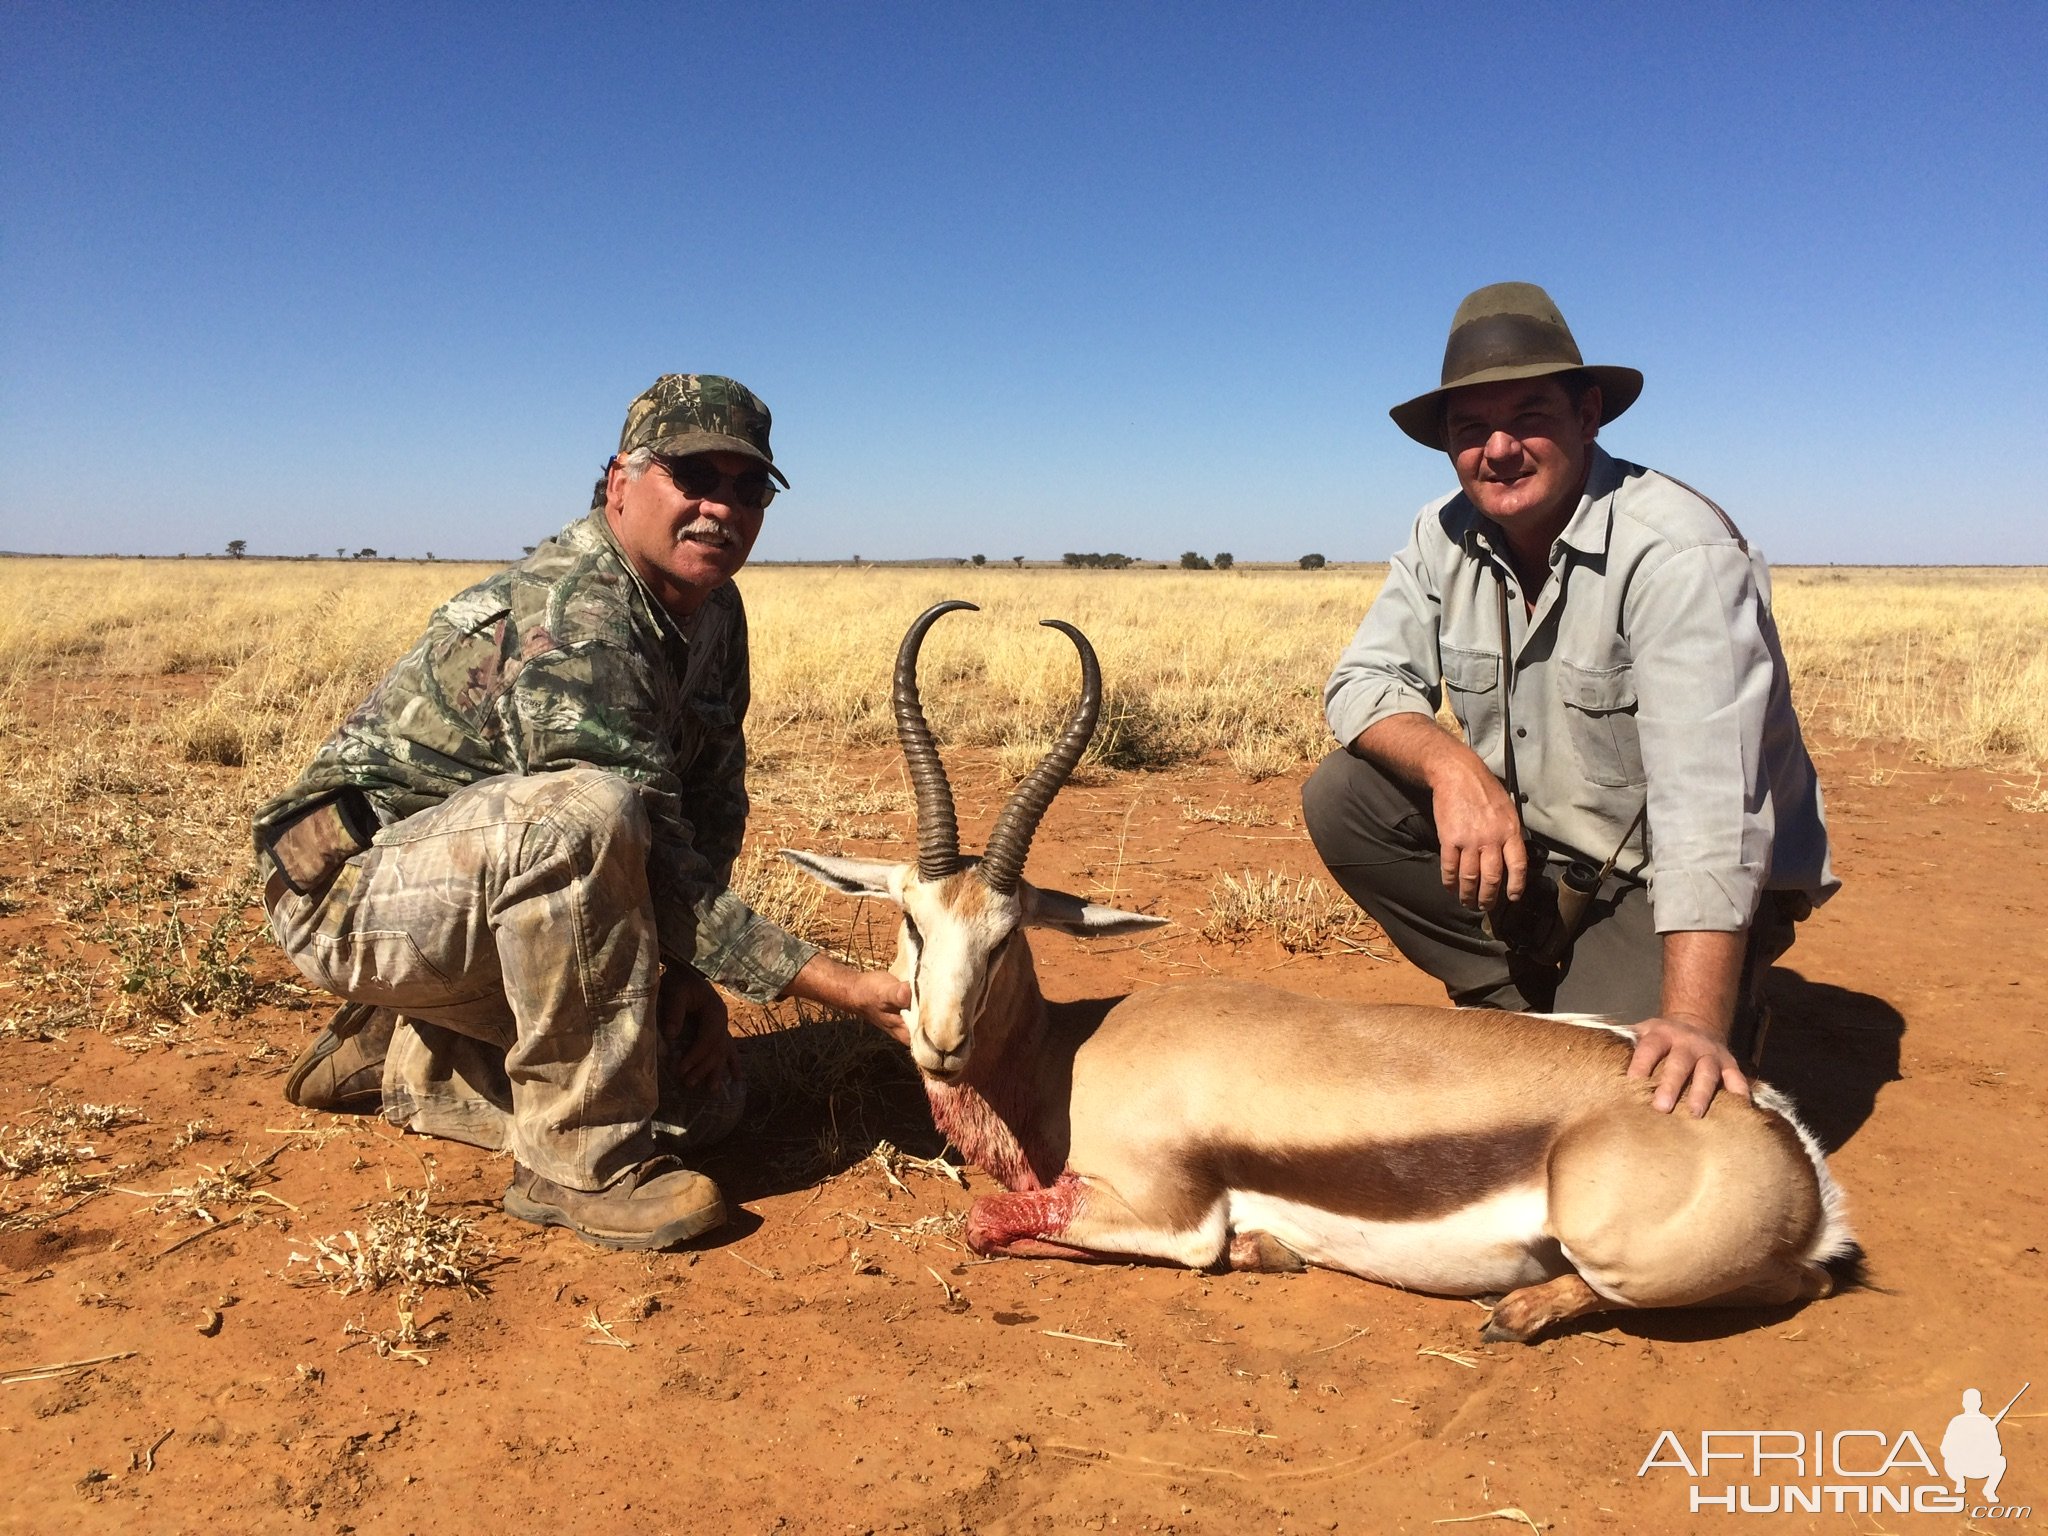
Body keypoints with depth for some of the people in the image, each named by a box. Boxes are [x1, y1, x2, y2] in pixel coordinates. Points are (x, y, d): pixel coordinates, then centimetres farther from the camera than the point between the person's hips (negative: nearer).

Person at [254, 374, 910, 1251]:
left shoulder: (714, 615, 1)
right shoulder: (572, 624, -28)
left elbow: (713, 816, 5)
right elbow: (655, 874, -30)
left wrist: (689, 976, -9)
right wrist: (849, 990, -29)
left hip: (489, 894, 9)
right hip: (357, 885, -8)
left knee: (699, 1098, 3)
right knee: (583, 813, -38)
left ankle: (397, 1058, 15)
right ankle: (582, 1164, -24)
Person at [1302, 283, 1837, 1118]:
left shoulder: (1679, 553, -26)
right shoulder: (1448, 535, -5)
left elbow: (1708, 800, -35)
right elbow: (1362, 681, -6)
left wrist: (1695, 1023, -44)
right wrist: (1451, 764, -28)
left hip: (1675, 879, -6)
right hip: (1530, 842, 6)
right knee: (1339, 795, -11)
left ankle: (1717, 1021, 11)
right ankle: (1519, 995, 2)